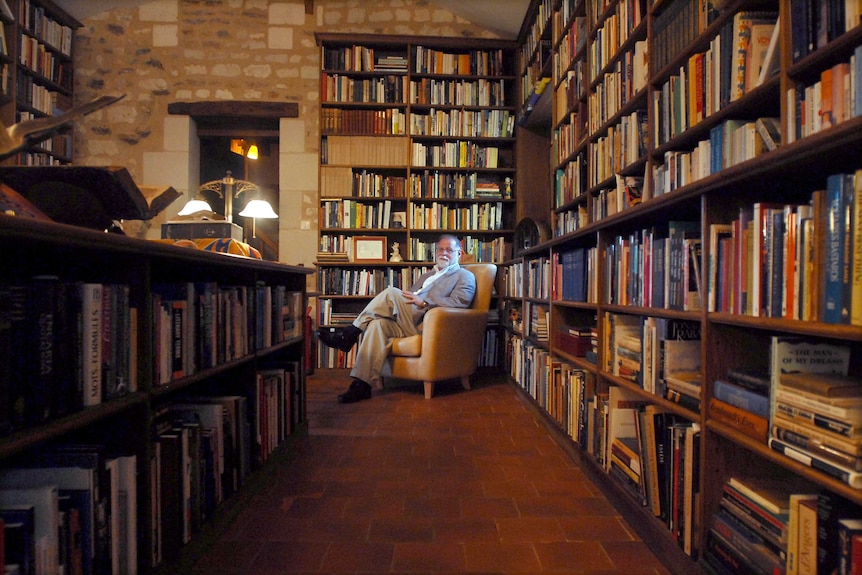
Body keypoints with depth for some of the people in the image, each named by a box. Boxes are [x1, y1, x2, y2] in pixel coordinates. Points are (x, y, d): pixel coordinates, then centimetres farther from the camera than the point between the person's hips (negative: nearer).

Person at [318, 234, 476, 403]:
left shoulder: (465, 277, 12)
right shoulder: (427, 275, 34)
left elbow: (459, 302, -9)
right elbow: (408, 300, 28)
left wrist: (423, 302, -18)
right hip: (408, 323, 7)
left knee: (391, 293, -24)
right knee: (378, 324, -25)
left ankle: (349, 335, -17)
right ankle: (362, 384, -28)